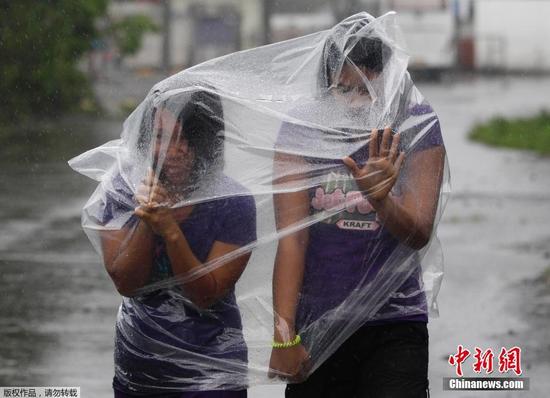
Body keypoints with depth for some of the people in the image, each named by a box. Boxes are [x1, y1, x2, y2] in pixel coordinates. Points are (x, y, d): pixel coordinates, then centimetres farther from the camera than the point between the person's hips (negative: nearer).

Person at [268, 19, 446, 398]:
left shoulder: (416, 124, -5)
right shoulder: (302, 129, -5)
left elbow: (419, 235, -11)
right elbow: (291, 236, -10)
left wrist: (380, 200, -32)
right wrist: (284, 336, -17)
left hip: (395, 327, -1)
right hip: (316, 327, 1)